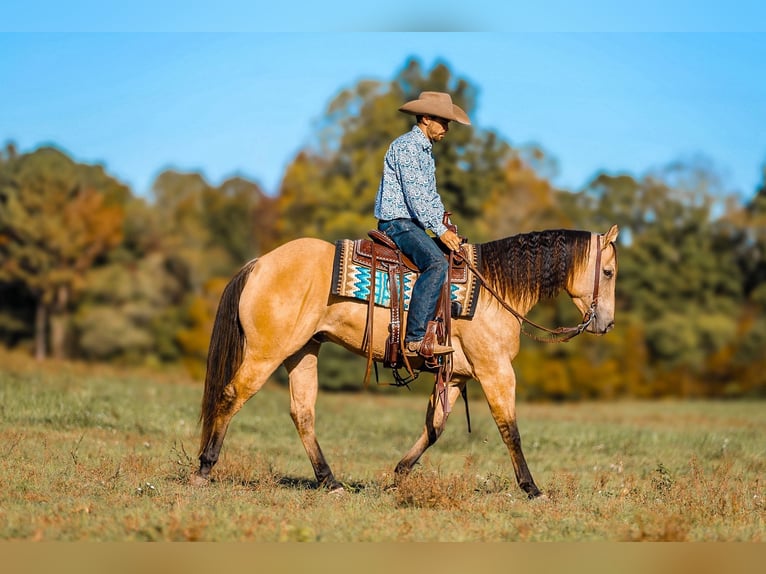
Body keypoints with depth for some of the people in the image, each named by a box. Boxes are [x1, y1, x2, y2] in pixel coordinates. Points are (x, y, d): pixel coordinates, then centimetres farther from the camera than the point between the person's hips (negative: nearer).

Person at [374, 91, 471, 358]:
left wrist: (446, 227, 10)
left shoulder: (426, 150, 19)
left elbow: (431, 195, 24)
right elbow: (415, 195, -19)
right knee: (436, 263, -29)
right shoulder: (406, 146, -13)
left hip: (411, 223, 11)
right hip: (396, 222, -11)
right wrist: (440, 230, -19)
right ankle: (414, 340, -35)